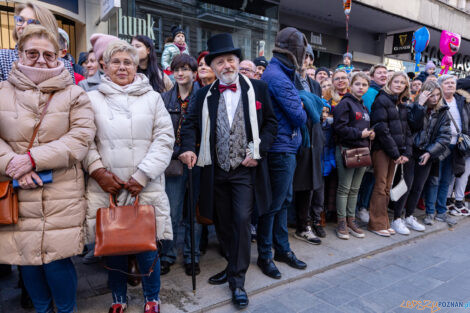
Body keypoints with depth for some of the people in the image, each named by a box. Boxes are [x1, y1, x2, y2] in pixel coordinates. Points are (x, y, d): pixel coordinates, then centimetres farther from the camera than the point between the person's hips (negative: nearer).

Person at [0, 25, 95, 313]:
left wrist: (33, 158, -15)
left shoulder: (74, 95, 3)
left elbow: (81, 138, -8)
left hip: (62, 195, -2)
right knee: (27, 260, 12)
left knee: (57, 261, 0)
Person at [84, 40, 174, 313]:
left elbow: (164, 139, -1)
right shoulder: (92, 98, 10)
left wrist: (142, 176, -8)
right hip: (106, 187, 1)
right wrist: (98, 171, -8)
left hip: (146, 187, -1)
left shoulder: (152, 98, 7)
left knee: (147, 246, 4)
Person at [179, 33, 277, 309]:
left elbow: (270, 123, 3)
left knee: (241, 221, -6)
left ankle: (237, 280, 9)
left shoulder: (258, 89, 3)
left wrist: (258, 151, -9)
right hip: (216, 171, 3)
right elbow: (191, 124, 6)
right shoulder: (204, 95, 7)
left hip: (245, 169, -3)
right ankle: (234, 265, 34)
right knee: (222, 223, 13)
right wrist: (188, 148, -13)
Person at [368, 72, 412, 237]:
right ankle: (377, 224, 5)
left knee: (387, 187, 10)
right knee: (380, 186, -4)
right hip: (381, 149, -7)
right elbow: (381, 129, -14)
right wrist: (395, 153, -13)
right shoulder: (382, 100, -6)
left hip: (396, 151, 7)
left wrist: (406, 152, 2)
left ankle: (383, 222, 18)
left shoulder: (402, 104, 17)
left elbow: (406, 129, 15)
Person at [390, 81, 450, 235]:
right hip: (410, 152, -4)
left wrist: (430, 152, -10)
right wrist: (420, 105, -22)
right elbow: (414, 124, -22)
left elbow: (444, 136, 0)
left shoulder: (443, 112, 6)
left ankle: (409, 217, 25)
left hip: (427, 154, 4)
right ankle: (396, 219, 4)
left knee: (418, 187, 10)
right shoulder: (414, 107, -3)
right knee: (407, 184, -7)